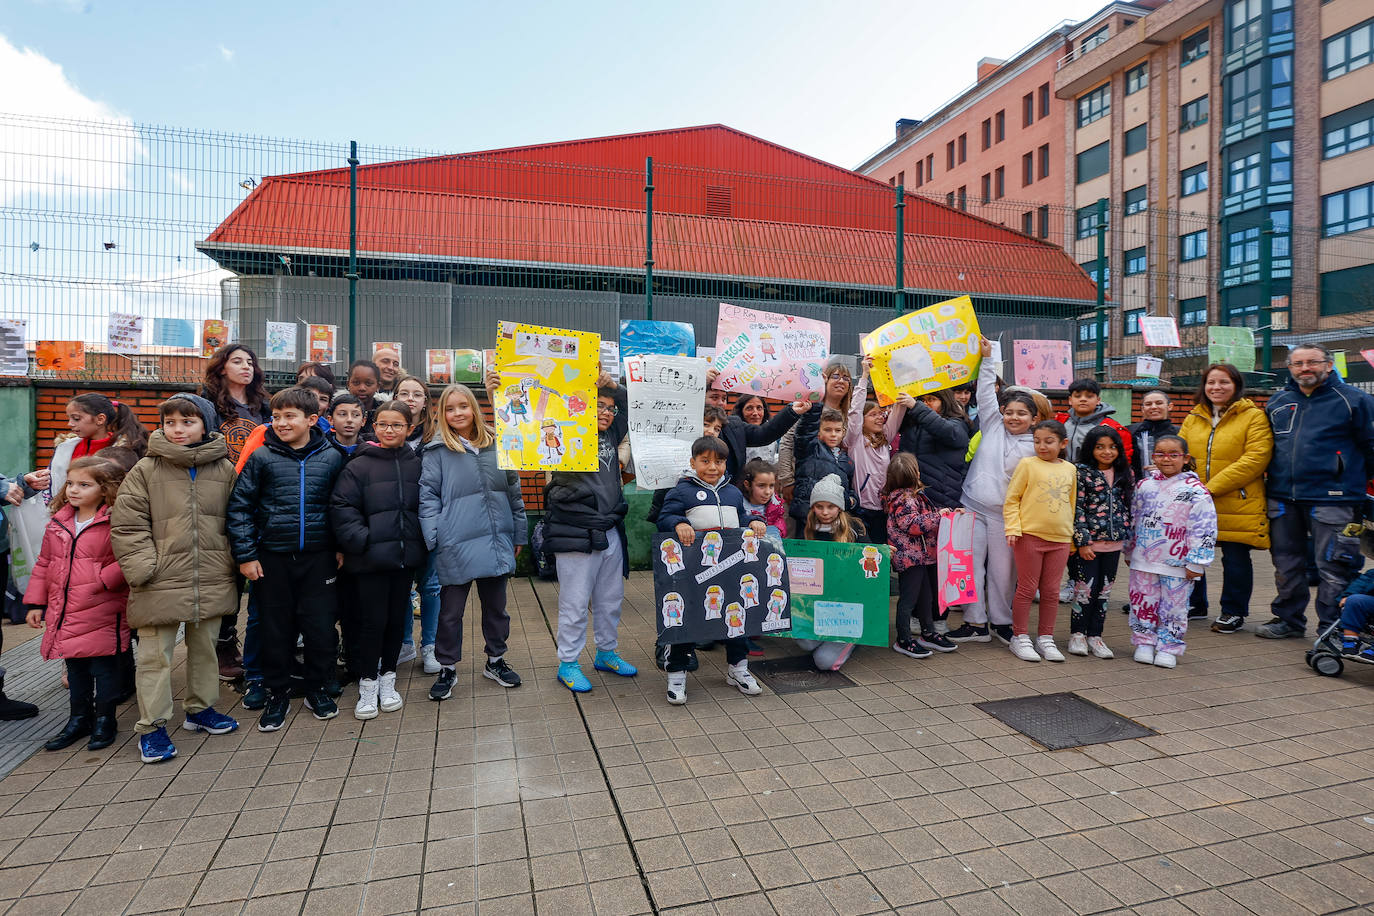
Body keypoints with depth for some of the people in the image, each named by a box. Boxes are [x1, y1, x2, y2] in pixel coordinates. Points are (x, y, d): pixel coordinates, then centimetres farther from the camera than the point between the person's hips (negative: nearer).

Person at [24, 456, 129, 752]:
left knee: (104, 667, 4)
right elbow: (44, 564, 15)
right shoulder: (58, 523, 9)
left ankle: (104, 720, 20)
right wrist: (35, 602, 14)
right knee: (75, 668, 18)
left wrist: (104, 579, -23)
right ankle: (80, 718, 33)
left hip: (102, 613, -6)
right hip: (64, 613, 6)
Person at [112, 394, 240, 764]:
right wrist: (143, 568, -12)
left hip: (212, 580, 3)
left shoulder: (224, 470, 3)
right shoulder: (145, 471, -3)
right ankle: (151, 727, 17)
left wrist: (233, 565, 4)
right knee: (155, 654, 5)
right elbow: (126, 525, -4)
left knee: (205, 648, 16)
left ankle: (201, 708, 33)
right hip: (161, 582, -2)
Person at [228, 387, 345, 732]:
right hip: (273, 557, 0)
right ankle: (277, 694, 26)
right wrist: (245, 554, -4)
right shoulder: (262, 458, -2)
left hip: (318, 557, 0)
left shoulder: (331, 458, 1)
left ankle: (317, 689, 25)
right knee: (275, 628, 9)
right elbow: (239, 506, 0)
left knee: (321, 626, 5)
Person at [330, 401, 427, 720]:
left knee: (397, 618, 11)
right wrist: (360, 539, -16)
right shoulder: (358, 466, -3)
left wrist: (422, 541, 4)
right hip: (371, 558, -3)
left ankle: (387, 678, 27)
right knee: (373, 620, 1)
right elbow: (341, 507, -6)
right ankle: (367, 683, 18)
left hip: (406, 556, 3)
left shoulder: (416, 465, 7)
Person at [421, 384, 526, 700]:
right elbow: (428, 496, -5)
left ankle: (495, 660, 35)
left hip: (496, 541, 4)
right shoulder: (436, 451, -3)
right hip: (455, 544, -3)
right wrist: (434, 537, -14)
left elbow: (513, 490, 11)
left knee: (495, 605, 17)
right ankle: (447, 668, 27)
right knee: (450, 611, 9)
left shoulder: (496, 445, 6)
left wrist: (519, 534, 12)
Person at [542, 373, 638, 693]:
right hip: (576, 536, -7)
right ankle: (568, 664, 17)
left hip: (610, 534, 7)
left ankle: (606, 653, 34)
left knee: (610, 600, 17)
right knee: (575, 604, 3)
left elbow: (629, 408, 24)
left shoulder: (610, 436, 11)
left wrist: (615, 387, 7)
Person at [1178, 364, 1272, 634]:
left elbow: (1255, 459, -15)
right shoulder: (1193, 418, 11)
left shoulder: (1253, 417, -6)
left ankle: (1233, 612, 21)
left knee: (1235, 558, 6)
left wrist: (1212, 487, -20)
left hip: (1237, 504, -5)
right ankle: (1194, 604, 31)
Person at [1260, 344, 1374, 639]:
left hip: (1331, 500, -5)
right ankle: (1288, 619, 26)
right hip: (1282, 498, 5)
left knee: (1333, 568, 0)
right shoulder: (1277, 402, 13)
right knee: (1286, 565, 13)